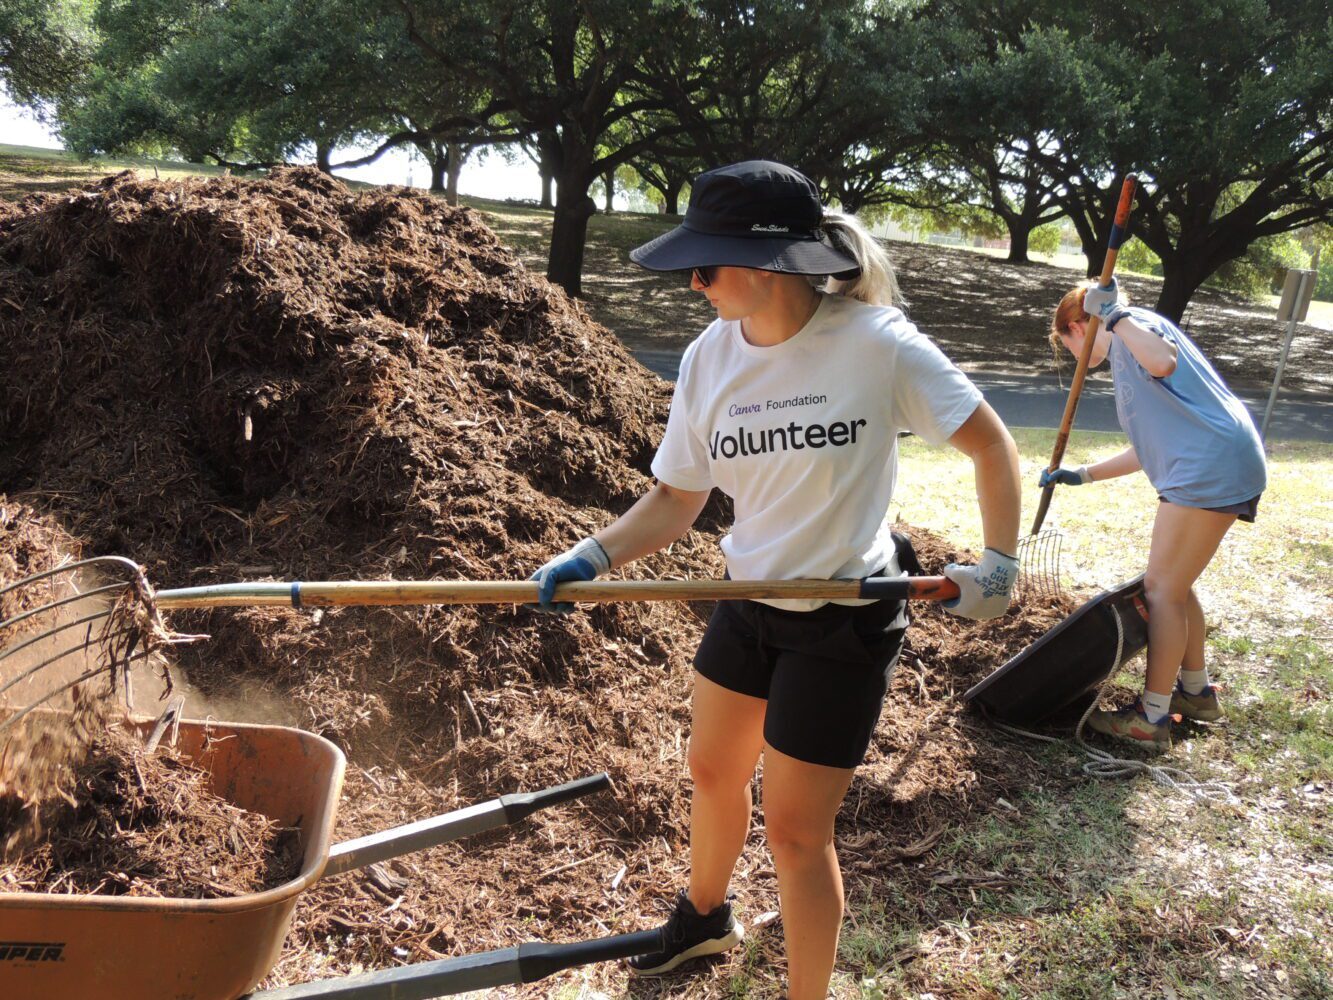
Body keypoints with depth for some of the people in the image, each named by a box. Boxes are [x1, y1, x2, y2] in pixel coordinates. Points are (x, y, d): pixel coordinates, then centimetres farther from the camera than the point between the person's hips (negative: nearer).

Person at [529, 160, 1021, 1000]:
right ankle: (705, 916, 54)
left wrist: (999, 564, -16)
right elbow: (676, 500, -2)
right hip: (747, 604, 6)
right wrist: (597, 556, -17)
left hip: (844, 623, -5)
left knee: (795, 830, 2)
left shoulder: (875, 343, -22)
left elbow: (990, 442, -10)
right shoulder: (710, 358, -8)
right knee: (714, 774, 23)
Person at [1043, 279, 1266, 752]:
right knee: (1173, 584, 19)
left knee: (1162, 589, -6)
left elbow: (1164, 360, -27)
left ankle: (1151, 719, -1)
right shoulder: (1125, 355, 26)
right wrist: (1082, 475, 22)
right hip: (1226, 465, 10)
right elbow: (1147, 451, 25)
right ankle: (1196, 690, 34)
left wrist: (1114, 314, -19)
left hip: (1210, 469, -10)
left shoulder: (1136, 323, -1)